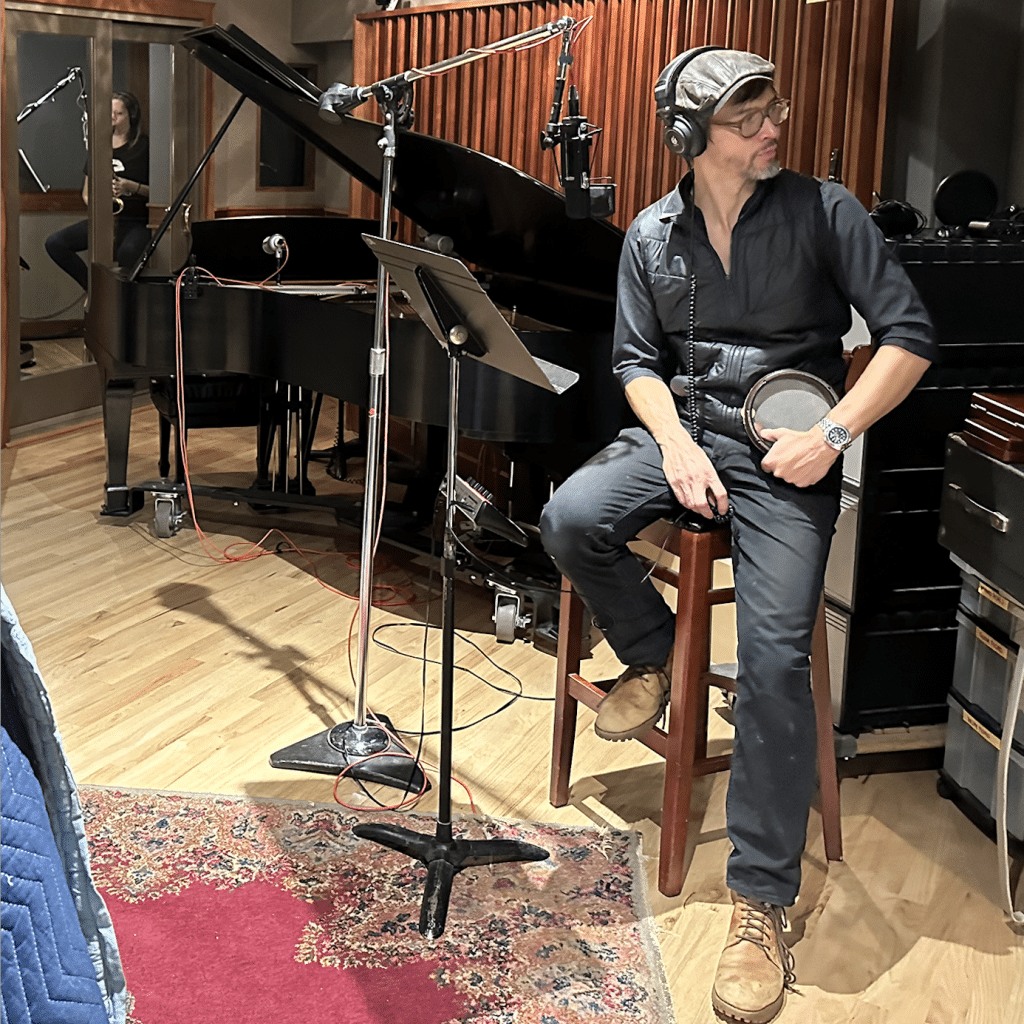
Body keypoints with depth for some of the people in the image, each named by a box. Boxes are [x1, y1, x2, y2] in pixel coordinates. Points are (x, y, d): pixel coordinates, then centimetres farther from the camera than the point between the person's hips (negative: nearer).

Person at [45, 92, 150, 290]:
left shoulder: (143, 147, 0)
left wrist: (130, 186, -18)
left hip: (136, 222, -5)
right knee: (54, 243, -16)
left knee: (127, 252, -40)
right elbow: (87, 192, 17)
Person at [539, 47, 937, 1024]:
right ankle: (651, 651, 7)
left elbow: (908, 335, -5)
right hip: (682, 426, 4)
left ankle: (760, 903, -14)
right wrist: (676, 447, -9)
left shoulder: (821, 210, -4)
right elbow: (636, 358, 10)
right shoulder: (652, 235, 7)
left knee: (773, 656, -23)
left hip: (785, 451, -4)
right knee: (570, 520, -26)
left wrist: (833, 433, -17)